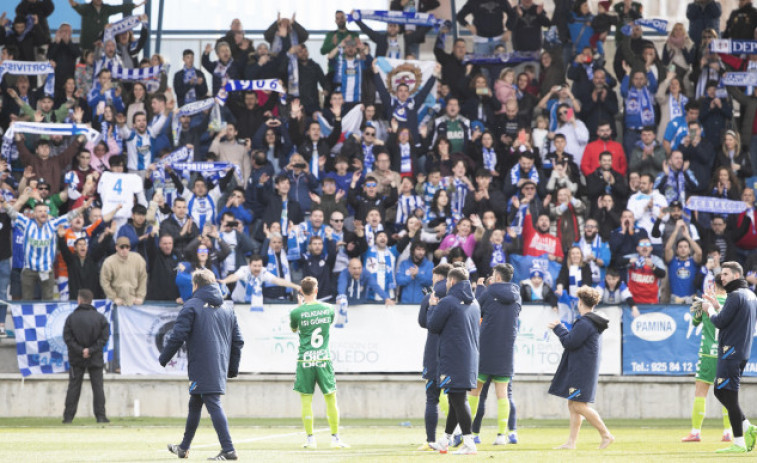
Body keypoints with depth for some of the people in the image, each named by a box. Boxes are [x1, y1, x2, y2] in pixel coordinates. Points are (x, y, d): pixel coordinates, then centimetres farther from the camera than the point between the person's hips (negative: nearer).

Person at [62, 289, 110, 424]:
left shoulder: (71, 317, -5)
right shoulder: (100, 318, -2)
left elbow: (68, 338, -10)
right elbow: (104, 337, -7)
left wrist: (80, 350, -10)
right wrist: (91, 350, -9)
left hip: (76, 359, 0)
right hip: (95, 359, 0)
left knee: (74, 387, 5)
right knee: (98, 387, 6)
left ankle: (68, 416, 4)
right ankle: (100, 416, 1)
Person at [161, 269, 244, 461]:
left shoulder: (191, 306, -5)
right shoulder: (227, 309, 16)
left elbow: (177, 336, -10)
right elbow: (237, 341, 17)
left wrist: (163, 358, 2)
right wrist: (233, 368, 22)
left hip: (201, 367, -7)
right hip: (220, 366, 7)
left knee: (213, 405, -11)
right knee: (194, 404, 19)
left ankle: (228, 450, -21)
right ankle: (184, 447, 30)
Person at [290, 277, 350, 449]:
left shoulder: (297, 312, -5)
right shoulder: (328, 309, 1)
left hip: (305, 360, -2)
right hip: (324, 358, 2)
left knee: (306, 400, 3)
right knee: (331, 399, 7)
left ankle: (310, 439, 0)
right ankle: (335, 438, 7)